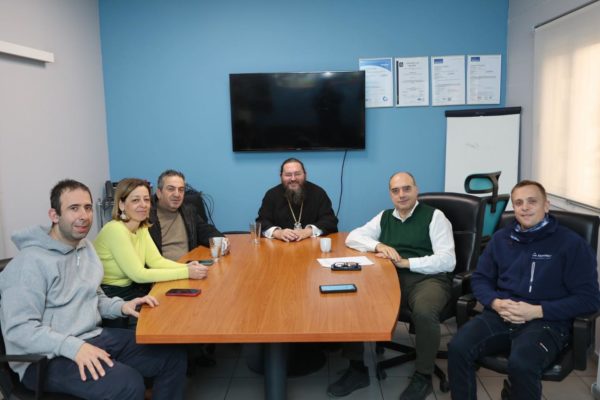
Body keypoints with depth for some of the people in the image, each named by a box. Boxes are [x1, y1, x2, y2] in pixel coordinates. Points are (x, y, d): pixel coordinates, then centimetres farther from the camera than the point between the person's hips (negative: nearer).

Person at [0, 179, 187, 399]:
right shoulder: (31, 262, -16)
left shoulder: (86, 247, 12)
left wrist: (121, 306, 2)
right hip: (48, 357, -8)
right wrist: (74, 347, -31)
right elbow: (19, 329, -21)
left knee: (173, 356, -2)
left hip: (94, 337, 8)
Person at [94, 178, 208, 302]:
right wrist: (186, 273, -25)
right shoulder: (116, 230, -22)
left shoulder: (141, 228, 4)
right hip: (109, 295, -7)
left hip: (130, 286, 7)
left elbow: (156, 261, -1)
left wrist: (186, 267, -19)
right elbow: (138, 274, -24)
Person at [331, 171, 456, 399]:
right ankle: (358, 368, -4)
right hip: (392, 278, 4)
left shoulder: (434, 216, 3)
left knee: (424, 312, -37)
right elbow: (352, 238, 14)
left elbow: (447, 260, -7)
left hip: (428, 278, -4)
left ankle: (423, 376, -11)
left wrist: (405, 262, -13)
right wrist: (378, 246, -5)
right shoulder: (384, 217, 19)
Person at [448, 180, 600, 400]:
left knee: (521, 364, -35)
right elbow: (480, 278, 17)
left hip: (547, 320, -3)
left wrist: (537, 311, -14)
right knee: (458, 348, -24)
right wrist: (495, 302, -6)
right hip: (500, 315, 4)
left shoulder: (571, 243, 1)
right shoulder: (501, 238, 15)